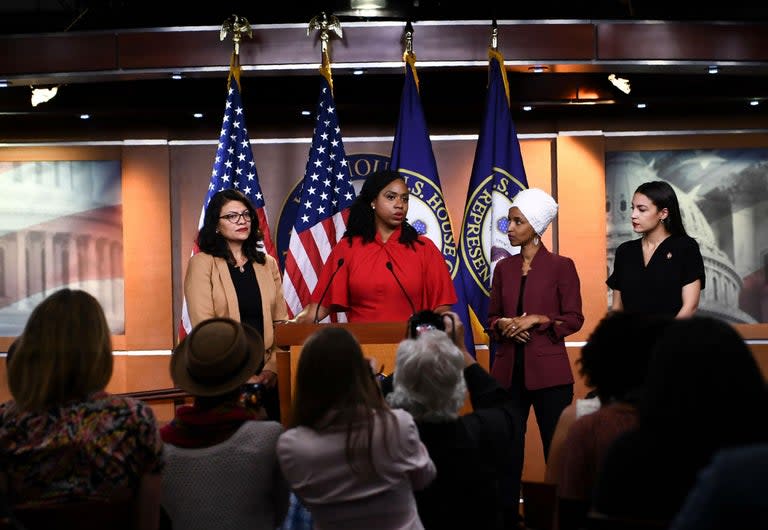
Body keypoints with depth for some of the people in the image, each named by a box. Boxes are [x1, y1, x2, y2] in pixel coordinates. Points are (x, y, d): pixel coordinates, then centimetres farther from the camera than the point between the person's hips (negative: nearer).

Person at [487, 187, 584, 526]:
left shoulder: (560, 266, -3)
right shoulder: (504, 268, 10)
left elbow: (574, 318, -4)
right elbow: (492, 317, 14)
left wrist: (538, 319, -16)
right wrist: (503, 325, -7)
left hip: (548, 369, -4)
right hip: (508, 369, 4)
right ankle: (506, 513, 14)